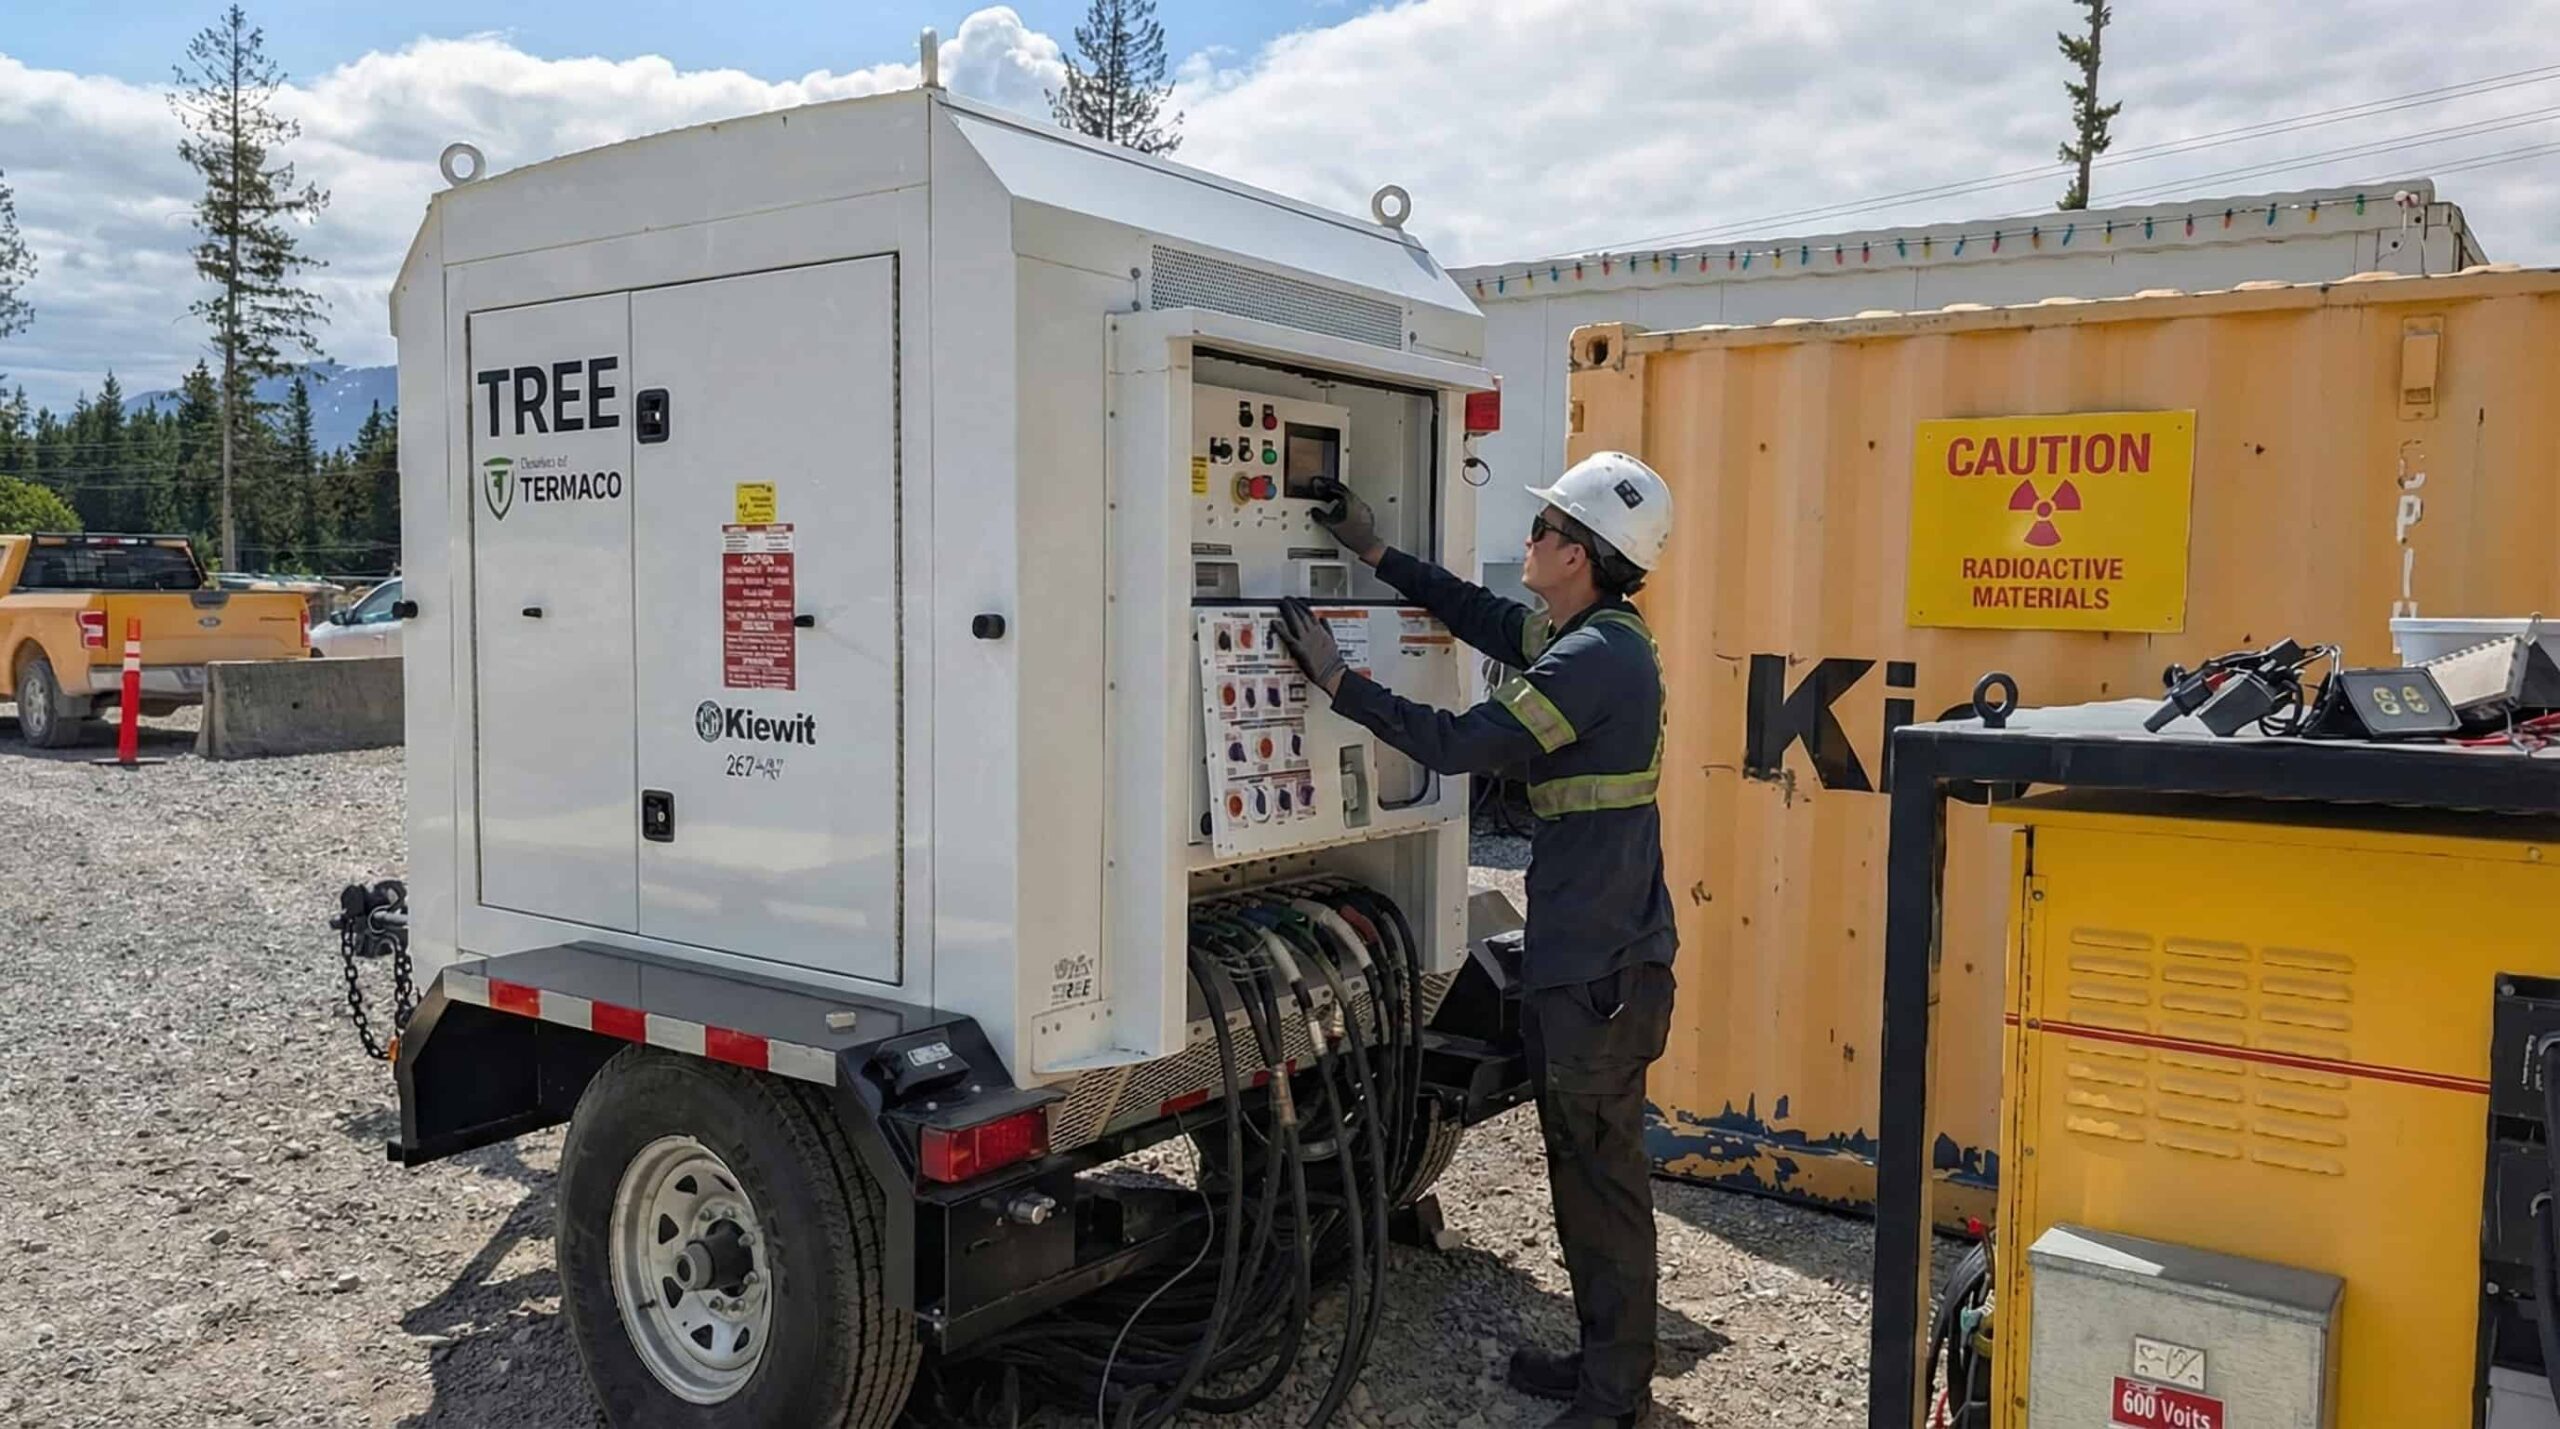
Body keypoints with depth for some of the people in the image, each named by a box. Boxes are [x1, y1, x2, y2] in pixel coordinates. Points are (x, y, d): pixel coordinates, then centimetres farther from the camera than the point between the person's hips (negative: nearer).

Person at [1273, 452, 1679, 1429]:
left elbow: (1459, 744, -22)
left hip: (1599, 971, -10)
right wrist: (1374, 552, 23)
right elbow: (1489, 621, 23)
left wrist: (1335, 679, -15)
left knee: (1603, 1175, 1)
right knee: (1583, 1166, 18)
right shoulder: (1599, 637, 11)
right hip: (1582, 955, 10)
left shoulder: (1595, 658, -20)